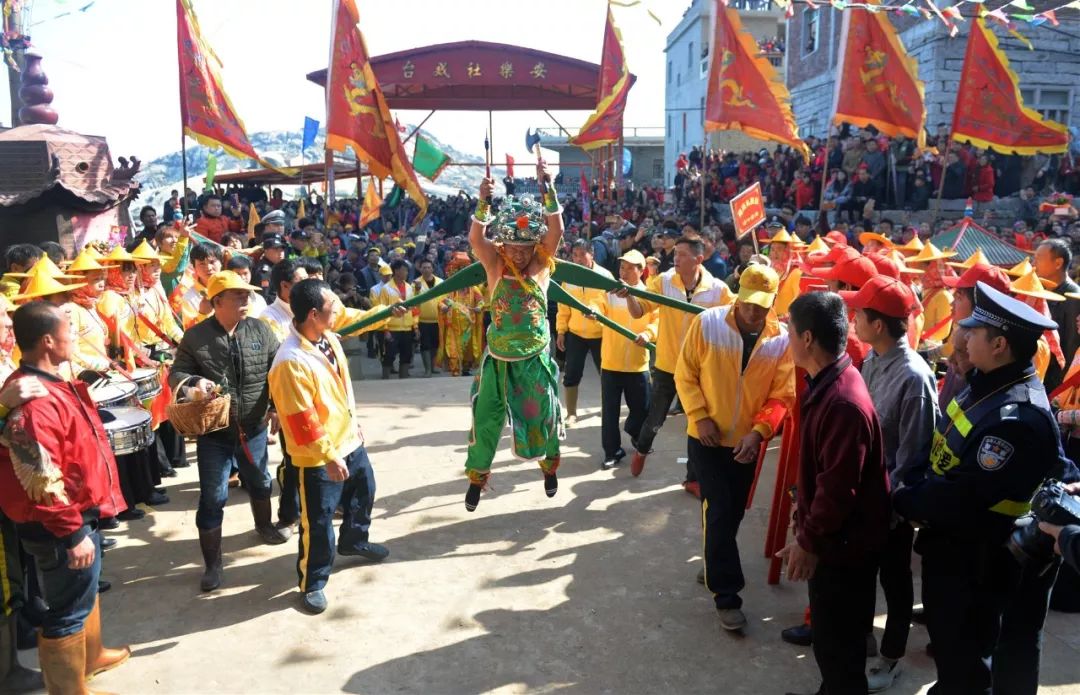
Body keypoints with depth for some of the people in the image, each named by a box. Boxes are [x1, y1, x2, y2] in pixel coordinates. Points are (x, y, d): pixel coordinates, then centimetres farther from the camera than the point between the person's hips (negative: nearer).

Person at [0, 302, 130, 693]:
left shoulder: (51, 384, 6)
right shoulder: (33, 399, -27)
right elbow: (41, 481, -29)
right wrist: (72, 533, -23)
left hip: (80, 515, 11)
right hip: (61, 528, -11)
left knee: (85, 592, 28)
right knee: (69, 609, 6)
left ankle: (91, 656, 49)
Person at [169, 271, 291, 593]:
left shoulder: (260, 330, -2)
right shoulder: (195, 336, -8)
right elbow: (176, 373, -5)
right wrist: (193, 381, -26)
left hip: (254, 427, 3)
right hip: (213, 431, -3)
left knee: (259, 482, 24)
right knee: (213, 498, 1)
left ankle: (265, 526, 52)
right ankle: (213, 563, 15)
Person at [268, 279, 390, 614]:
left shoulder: (329, 338, -1)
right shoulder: (291, 361, -29)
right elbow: (301, 419, -27)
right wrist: (328, 456, -23)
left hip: (351, 441, 9)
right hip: (319, 458, -9)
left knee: (363, 493, 28)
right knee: (318, 522, 2)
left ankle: (354, 541, 54)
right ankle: (312, 584, 22)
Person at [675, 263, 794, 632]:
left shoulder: (782, 340, -9)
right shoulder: (707, 323, -13)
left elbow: (782, 395, -8)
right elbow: (685, 374, -6)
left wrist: (758, 431, -21)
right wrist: (700, 416, -16)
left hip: (747, 441, 3)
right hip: (707, 437, -3)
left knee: (733, 512, 16)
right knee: (719, 511, -5)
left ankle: (714, 563, 41)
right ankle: (726, 594, 2)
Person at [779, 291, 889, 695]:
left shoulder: (843, 403, -30)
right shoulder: (826, 382, 2)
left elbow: (838, 488, -28)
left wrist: (808, 541, -17)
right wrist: (807, 527, 19)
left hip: (843, 544, -10)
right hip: (830, 537, 10)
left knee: (837, 642, 8)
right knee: (830, 632, 25)